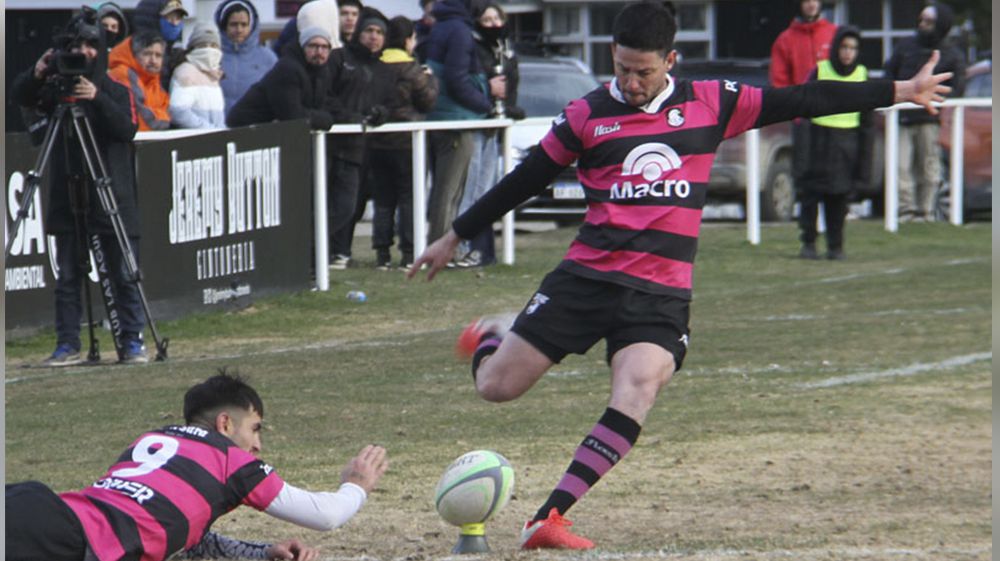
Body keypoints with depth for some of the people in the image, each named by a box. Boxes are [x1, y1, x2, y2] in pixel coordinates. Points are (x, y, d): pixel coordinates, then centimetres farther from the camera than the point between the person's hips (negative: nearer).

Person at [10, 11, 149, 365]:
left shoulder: (115, 91, 3)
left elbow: (127, 129, -13)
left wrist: (97, 98, -26)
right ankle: (67, 344, 7)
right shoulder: (56, 89, 7)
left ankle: (133, 341, 6)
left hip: (111, 199, -2)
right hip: (68, 200, 2)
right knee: (68, 276, 3)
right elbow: (18, 97, -6)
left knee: (123, 275, -1)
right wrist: (37, 75, -26)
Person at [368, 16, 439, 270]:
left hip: (377, 142, 4)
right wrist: (430, 79, 11)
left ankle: (382, 253, 7)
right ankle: (408, 253, -2)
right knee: (409, 197, 2)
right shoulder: (411, 70, -12)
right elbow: (428, 100, -3)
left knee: (383, 199, 9)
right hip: (406, 141, -4)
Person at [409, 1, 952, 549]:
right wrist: (453, 238, 16)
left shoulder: (711, 104, 6)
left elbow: (798, 101, 10)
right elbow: (524, 180, 12)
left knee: (639, 386, -26)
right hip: (586, 277, 0)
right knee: (496, 386, -3)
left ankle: (548, 518, -26)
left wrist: (899, 91, 12)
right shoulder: (586, 115, 3)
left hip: (661, 293, 0)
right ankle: (490, 338, 36)